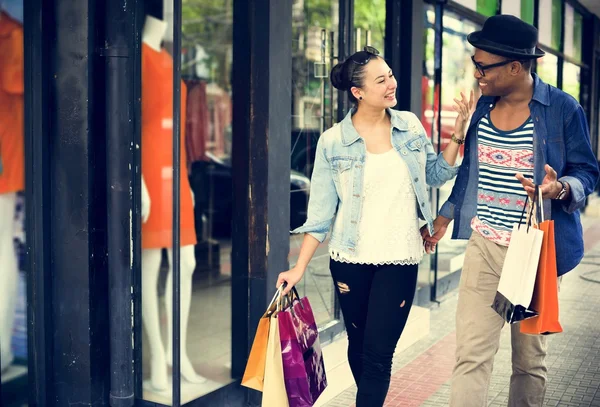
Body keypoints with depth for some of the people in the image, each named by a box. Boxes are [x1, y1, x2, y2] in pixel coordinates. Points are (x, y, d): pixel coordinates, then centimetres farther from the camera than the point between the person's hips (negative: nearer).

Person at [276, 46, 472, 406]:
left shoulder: (410, 125, 1)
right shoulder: (333, 142, -7)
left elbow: (435, 175, 14)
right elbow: (321, 212, -4)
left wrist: (459, 135, 0)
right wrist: (300, 268, -8)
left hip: (400, 259, 1)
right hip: (350, 259, 0)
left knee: (378, 354, -2)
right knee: (358, 345, 15)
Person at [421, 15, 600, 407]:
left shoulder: (563, 108, -7)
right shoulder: (484, 105, 7)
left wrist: (560, 189, -23)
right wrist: (444, 216, 21)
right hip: (483, 246, 3)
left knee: (530, 356, 11)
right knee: (471, 354, -2)